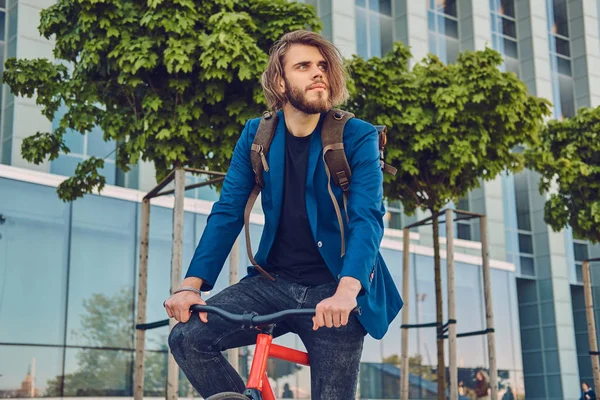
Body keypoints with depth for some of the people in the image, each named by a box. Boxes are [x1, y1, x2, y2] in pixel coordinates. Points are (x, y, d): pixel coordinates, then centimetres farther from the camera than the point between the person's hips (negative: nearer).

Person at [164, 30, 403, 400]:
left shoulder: (357, 138, -7)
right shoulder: (256, 135, 4)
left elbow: (368, 218, -19)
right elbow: (227, 213, -1)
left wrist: (346, 291, -37)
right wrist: (191, 285, -14)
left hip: (334, 290, -2)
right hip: (274, 282, 3)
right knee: (187, 337, -16)